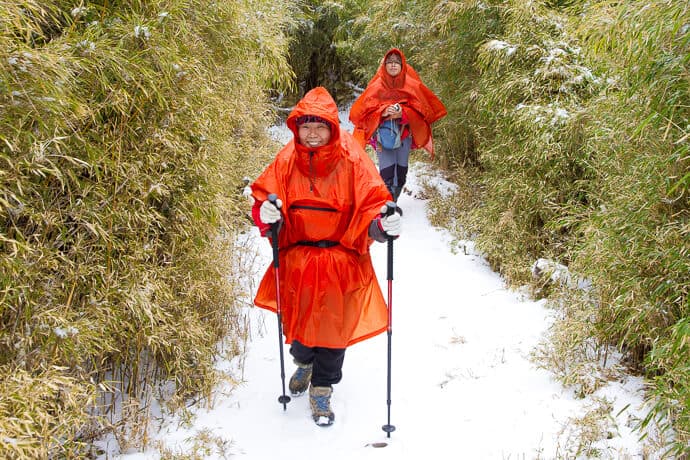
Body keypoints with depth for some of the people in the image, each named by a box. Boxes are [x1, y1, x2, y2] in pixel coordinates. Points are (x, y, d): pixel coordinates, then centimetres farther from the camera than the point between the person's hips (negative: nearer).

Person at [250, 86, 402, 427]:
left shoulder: (352, 160, -9)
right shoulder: (287, 160, -4)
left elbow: (371, 208, -10)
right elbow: (264, 197, 1)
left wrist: (384, 224, -31)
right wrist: (265, 213, -22)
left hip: (341, 261, -2)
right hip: (296, 260, 2)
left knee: (334, 327, 8)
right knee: (296, 321, 16)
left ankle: (322, 389, 32)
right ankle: (304, 363, 51)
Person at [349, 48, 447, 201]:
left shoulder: (411, 85, -1)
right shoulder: (377, 86, -3)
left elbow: (422, 110, -2)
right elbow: (363, 110, -4)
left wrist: (403, 113, -20)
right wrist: (382, 112, -23)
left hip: (404, 135, 2)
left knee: (401, 172, 8)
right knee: (387, 172, -12)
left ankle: (393, 201, 27)